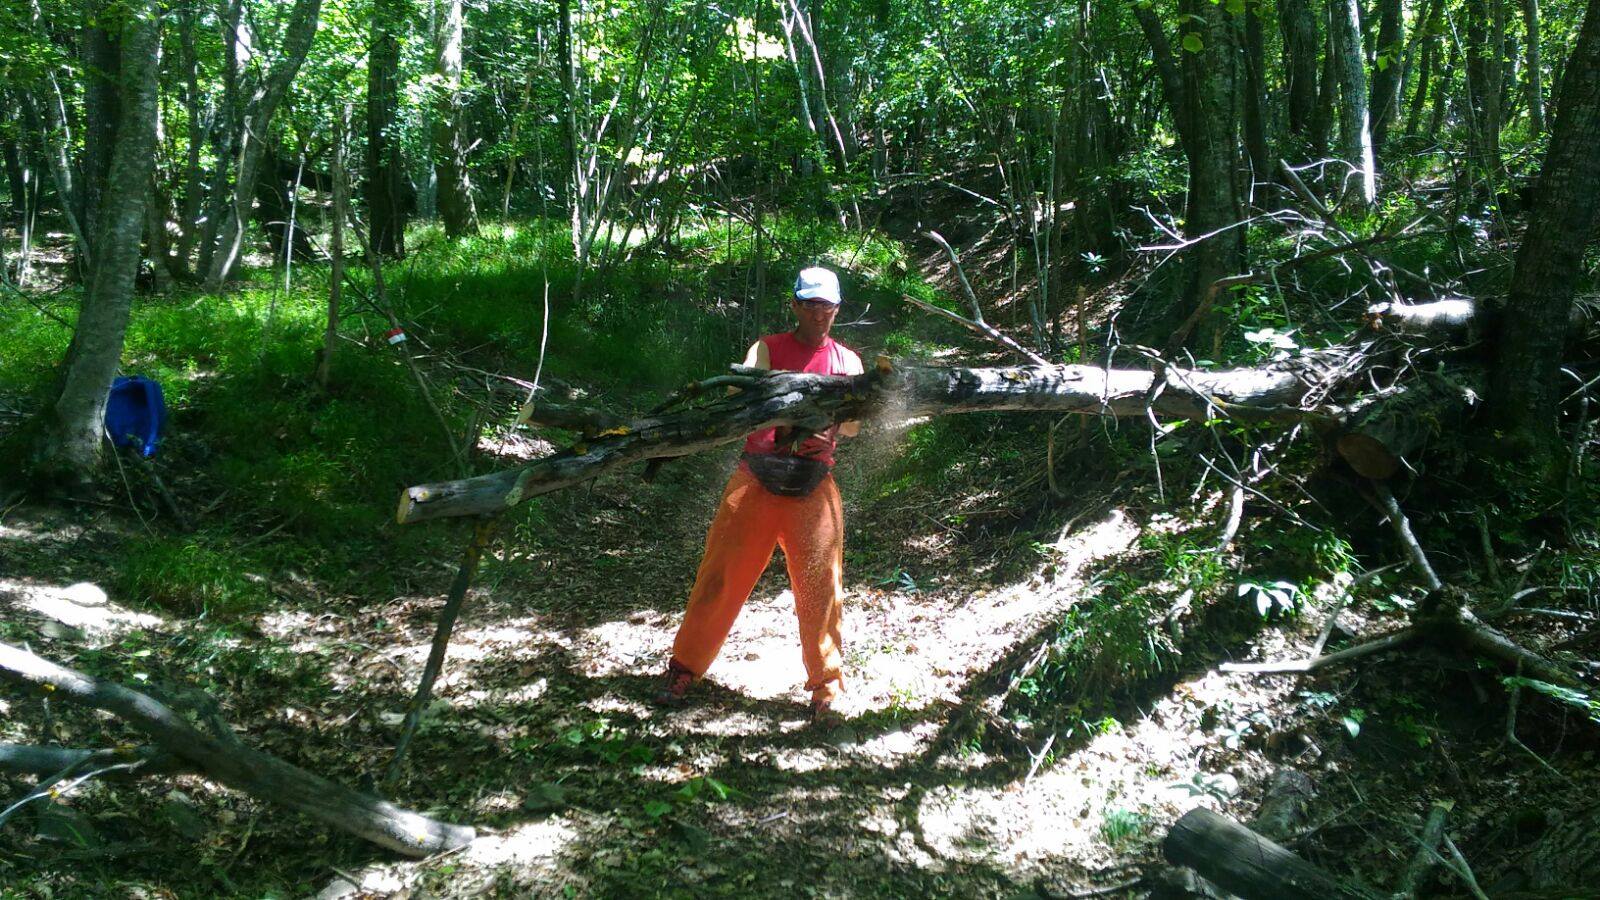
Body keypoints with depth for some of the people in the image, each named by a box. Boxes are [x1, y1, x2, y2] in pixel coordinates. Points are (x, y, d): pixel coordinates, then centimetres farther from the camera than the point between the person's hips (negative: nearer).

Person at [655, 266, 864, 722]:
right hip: (756, 479, -1)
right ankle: (682, 670, 14)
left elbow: (852, 427, 0)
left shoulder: (847, 361, 10)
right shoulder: (766, 350, 5)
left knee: (820, 589, 2)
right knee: (721, 577, 2)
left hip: (813, 488, 1)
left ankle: (826, 687, 13)